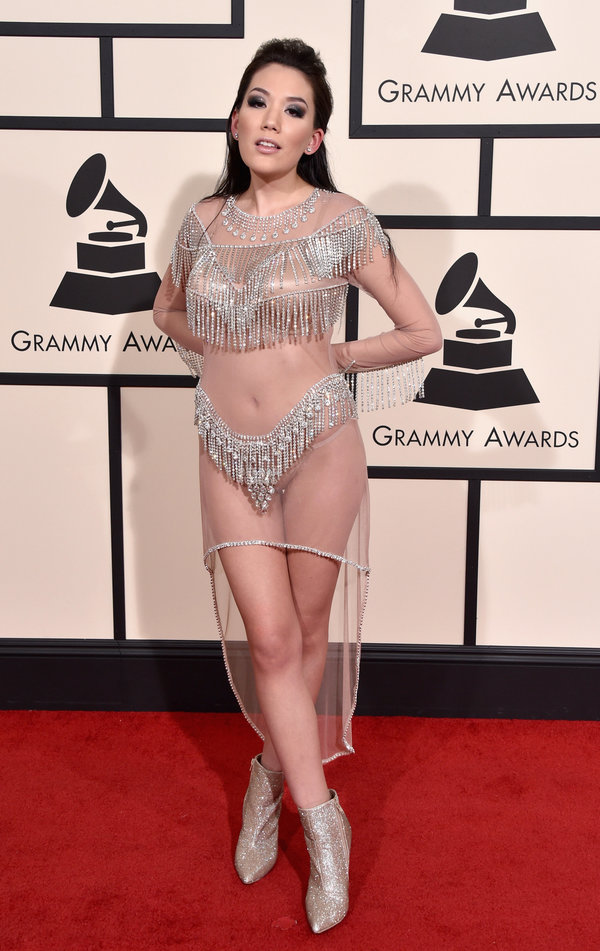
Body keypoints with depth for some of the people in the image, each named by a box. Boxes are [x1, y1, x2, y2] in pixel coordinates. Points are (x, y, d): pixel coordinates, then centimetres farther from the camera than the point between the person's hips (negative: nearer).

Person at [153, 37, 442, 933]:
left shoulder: (342, 220, -7)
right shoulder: (204, 221, 4)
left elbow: (422, 332, -2)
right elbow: (168, 310, 23)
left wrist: (330, 357, 1)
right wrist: (226, 355, 8)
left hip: (319, 442, -2)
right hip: (229, 451, 3)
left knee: (307, 632, 9)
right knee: (269, 639, -1)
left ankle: (271, 776, 34)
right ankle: (322, 823, 12)